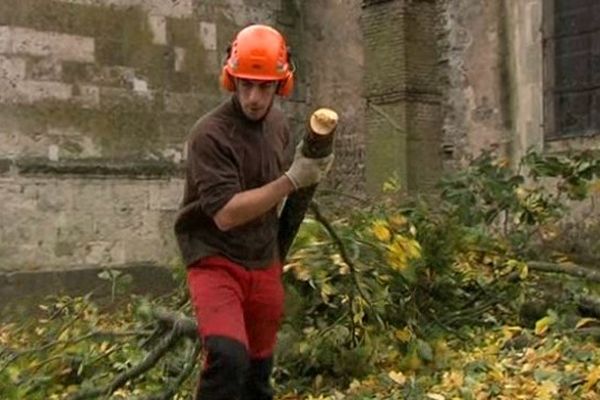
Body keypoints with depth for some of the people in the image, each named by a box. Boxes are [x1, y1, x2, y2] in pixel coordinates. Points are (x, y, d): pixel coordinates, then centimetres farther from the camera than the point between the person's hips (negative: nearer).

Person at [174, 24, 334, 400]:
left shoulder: (279, 123, 4)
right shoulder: (210, 133, -19)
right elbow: (226, 214, -26)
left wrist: (308, 167, 3)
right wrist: (292, 180, -26)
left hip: (264, 264, 7)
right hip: (216, 262, -7)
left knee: (259, 368, 16)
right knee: (229, 357, -28)